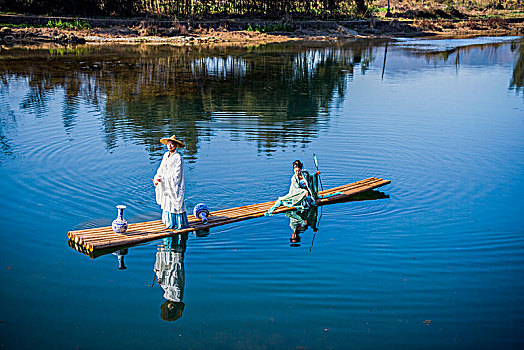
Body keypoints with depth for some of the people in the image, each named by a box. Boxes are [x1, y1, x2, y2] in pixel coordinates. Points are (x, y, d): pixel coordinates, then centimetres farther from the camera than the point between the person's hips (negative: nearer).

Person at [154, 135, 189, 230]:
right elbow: (161, 168, 11)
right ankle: (170, 222, 23)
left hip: (175, 185, -7)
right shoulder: (166, 155, 9)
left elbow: (176, 174, -17)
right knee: (167, 203, 11)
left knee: (176, 203, -2)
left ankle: (180, 223, 9)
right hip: (166, 184, 7)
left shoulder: (178, 157, -15)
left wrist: (163, 179, -17)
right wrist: (156, 178, -6)